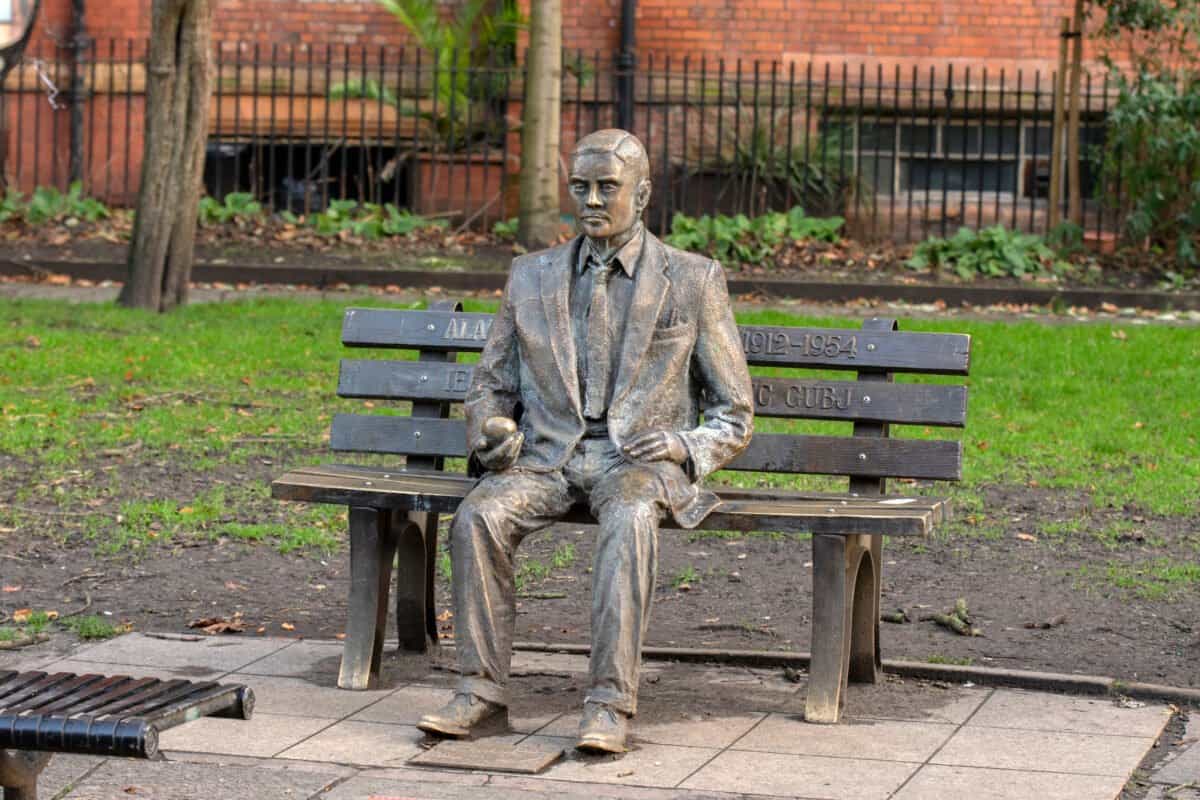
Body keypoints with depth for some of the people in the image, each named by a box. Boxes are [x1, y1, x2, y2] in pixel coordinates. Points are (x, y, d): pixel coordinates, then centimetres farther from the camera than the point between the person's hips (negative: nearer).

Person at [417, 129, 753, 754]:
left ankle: (609, 705, -40)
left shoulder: (694, 281, 7)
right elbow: (490, 386, 20)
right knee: (478, 516, -29)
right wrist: (491, 429, -4)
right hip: (547, 456, 3)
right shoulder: (531, 276, 15)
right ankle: (481, 696, -26)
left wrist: (683, 445, -13)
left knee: (628, 518, -38)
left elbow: (733, 416, 8)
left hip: (639, 458, -3)